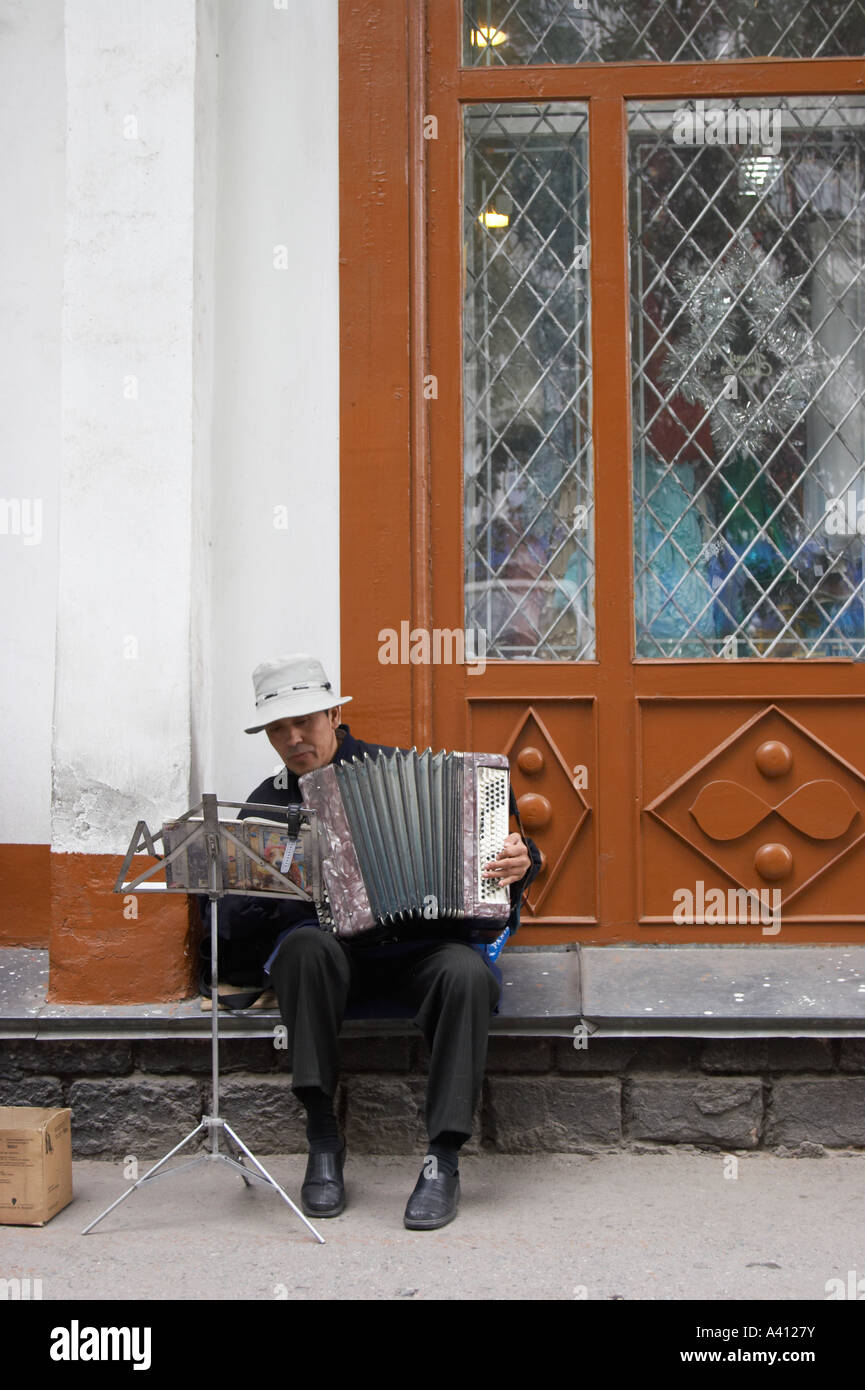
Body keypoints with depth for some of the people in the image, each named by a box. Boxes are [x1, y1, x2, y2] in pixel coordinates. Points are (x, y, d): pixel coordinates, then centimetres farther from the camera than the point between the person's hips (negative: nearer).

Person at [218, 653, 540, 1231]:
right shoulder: (268, 805, 11)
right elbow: (230, 918, 8)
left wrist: (519, 862, -13)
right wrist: (270, 898, -14)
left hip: (418, 950, -1)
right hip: (331, 952, 1)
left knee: (467, 972, -34)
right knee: (306, 944, -35)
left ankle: (445, 1161, -26)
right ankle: (323, 1141, -25)